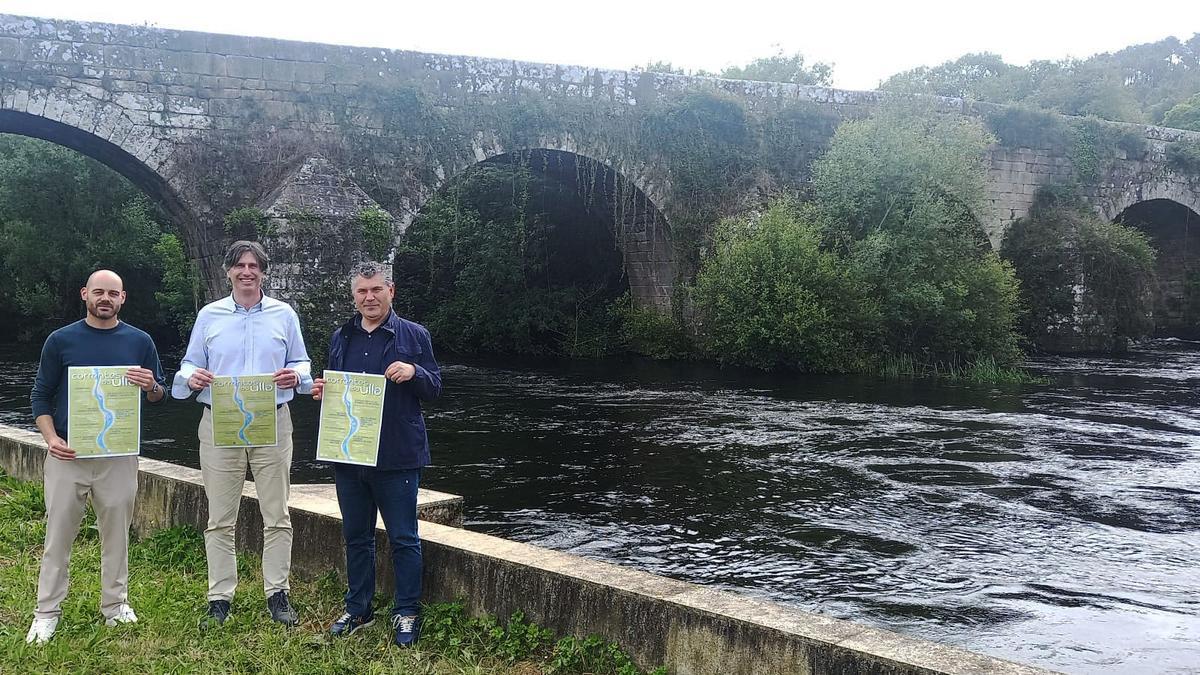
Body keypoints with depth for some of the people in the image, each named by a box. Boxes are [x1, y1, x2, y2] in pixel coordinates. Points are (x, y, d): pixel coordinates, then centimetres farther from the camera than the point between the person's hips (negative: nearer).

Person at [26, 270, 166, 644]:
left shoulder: (140, 341, 4)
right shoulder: (61, 340, 1)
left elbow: (160, 395, 9)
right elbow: (41, 395, 4)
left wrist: (151, 385, -15)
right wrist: (51, 438, -11)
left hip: (119, 455, 1)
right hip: (67, 454, -1)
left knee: (117, 533, 9)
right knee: (58, 535, 3)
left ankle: (115, 604, 22)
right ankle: (47, 612, 13)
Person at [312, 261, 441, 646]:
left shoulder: (413, 335, -1)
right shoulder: (341, 338, 12)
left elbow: (435, 388, 0)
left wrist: (413, 372, -20)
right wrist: (321, 391, 1)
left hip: (397, 456, -5)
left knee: (403, 538, 2)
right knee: (356, 537, 14)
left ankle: (407, 613, 13)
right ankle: (358, 610, 27)